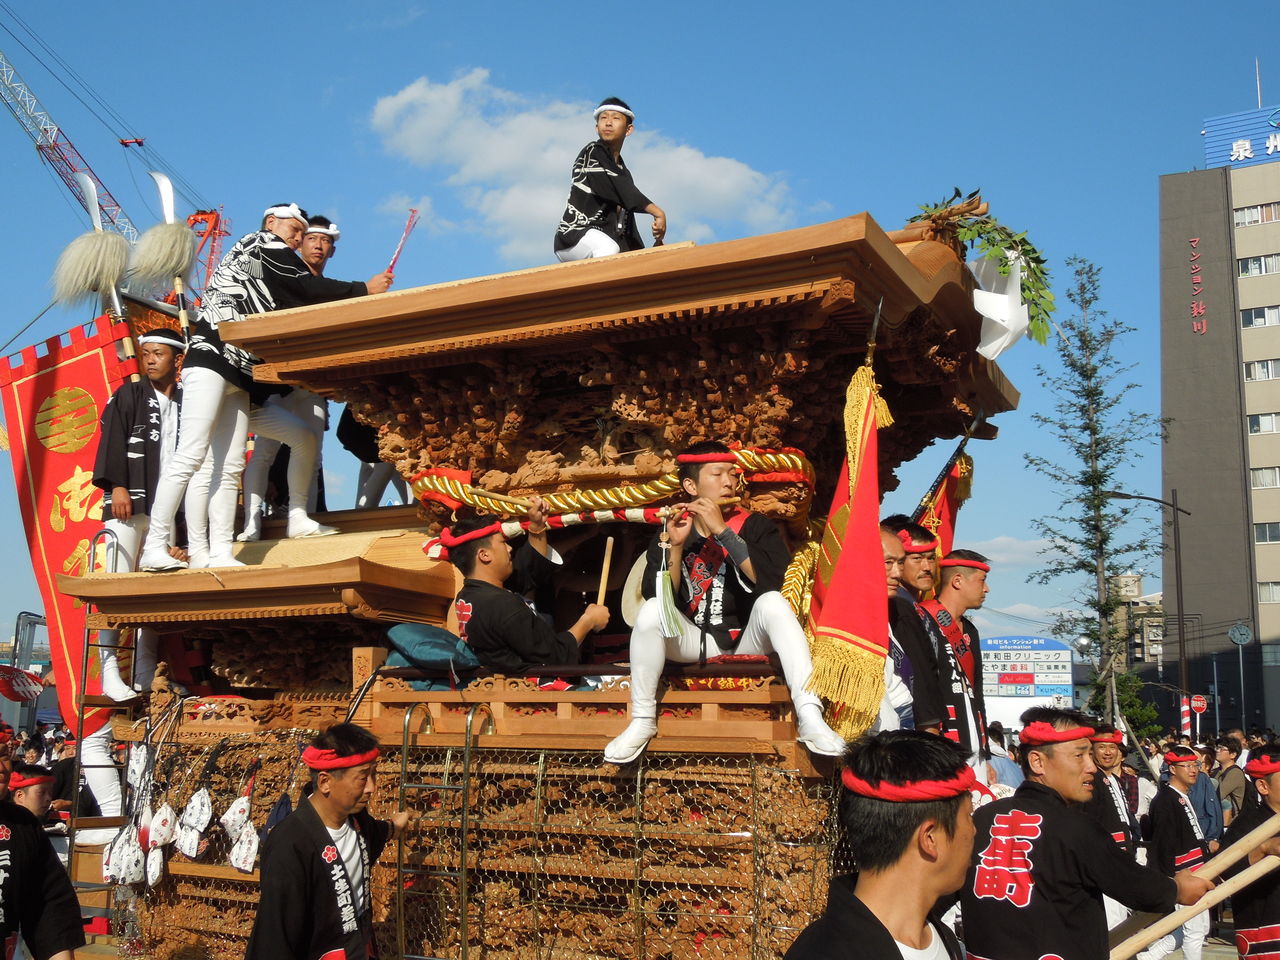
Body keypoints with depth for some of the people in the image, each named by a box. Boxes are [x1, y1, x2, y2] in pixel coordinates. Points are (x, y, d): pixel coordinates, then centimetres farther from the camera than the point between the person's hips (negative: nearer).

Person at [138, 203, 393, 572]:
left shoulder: (266, 269, 29)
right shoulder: (263, 245, 4)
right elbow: (308, 288, -6)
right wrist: (364, 289, 0)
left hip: (239, 376, 10)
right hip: (211, 359, -10)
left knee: (230, 468, 1)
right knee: (191, 455, -16)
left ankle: (220, 554, -2)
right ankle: (154, 548, -18)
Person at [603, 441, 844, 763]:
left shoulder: (756, 526, 1)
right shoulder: (667, 535, 3)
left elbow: (771, 580, -19)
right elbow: (659, 598, -10)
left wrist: (722, 531, -23)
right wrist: (676, 545, -21)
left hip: (748, 639, 0)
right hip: (693, 641, 1)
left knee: (773, 602, -30)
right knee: (652, 610, -27)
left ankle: (809, 717, -37)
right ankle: (642, 721, -18)